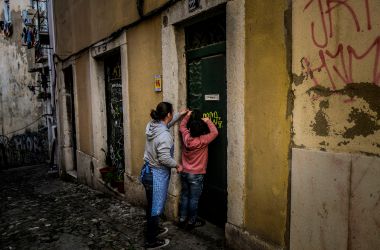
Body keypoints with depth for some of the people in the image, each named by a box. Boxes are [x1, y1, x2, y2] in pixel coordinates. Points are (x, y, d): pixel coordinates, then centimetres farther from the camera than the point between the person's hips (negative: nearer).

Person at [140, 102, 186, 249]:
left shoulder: (152, 126, 0)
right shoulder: (164, 136, -26)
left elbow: (167, 124, 21)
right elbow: (165, 159, -28)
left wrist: (180, 114, 20)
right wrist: (177, 165, -11)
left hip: (147, 171, 9)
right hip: (157, 175, -9)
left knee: (152, 205, 25)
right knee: (156, 207, 8)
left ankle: (154, 229, 45)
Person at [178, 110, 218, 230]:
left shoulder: (186, 137, -8)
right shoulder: (202, 141, -22)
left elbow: (182, 126, 11)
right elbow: (214, 132, -13)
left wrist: (187, 116, 9)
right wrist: (208, 121, -9)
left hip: (184, 173, 5)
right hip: (196, 175, -5)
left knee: (184, 196, 16)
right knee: (194, 199, 8)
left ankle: (182, 220, 27)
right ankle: (191, 222, 20)